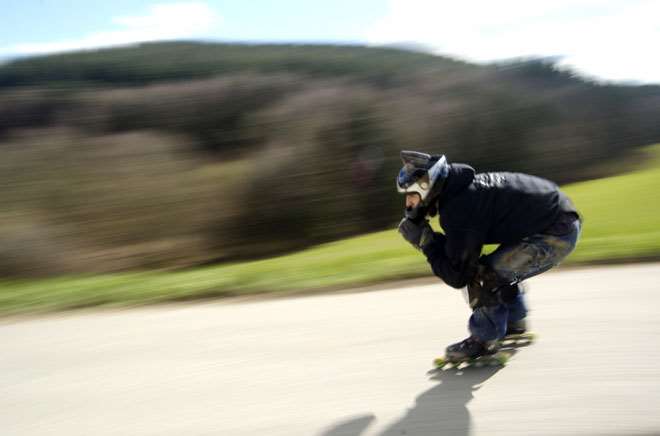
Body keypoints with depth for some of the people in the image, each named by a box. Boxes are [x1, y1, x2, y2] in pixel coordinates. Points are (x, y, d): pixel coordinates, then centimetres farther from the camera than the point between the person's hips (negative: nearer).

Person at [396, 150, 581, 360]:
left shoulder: (458, 211, -21)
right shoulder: (462, 188, 7)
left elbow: (457, 277, -17)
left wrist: (425, 242, -11)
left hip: (558, 233, -10)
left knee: (490, 274, -10)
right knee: (500, 266, 21)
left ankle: (484, 340, 7)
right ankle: (514, 322, 36)